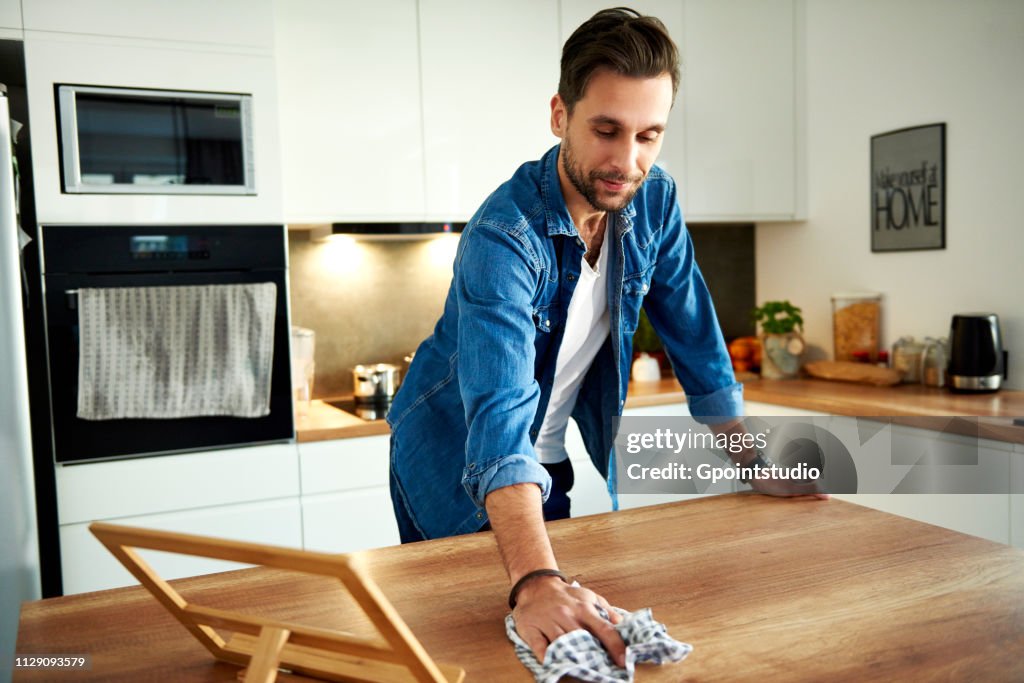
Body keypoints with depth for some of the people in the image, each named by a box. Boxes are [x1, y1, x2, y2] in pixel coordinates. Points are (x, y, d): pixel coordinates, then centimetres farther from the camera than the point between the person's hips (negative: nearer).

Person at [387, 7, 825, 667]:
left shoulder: (655, 203, -12)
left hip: (548, 463, 5)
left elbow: (696, 341, -1)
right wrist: (535, 582, -56)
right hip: (454, 464, -5)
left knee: (566, 630, 15)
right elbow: (499, 420, -44)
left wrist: (757, 468, -1)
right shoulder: (503, 239, -32)